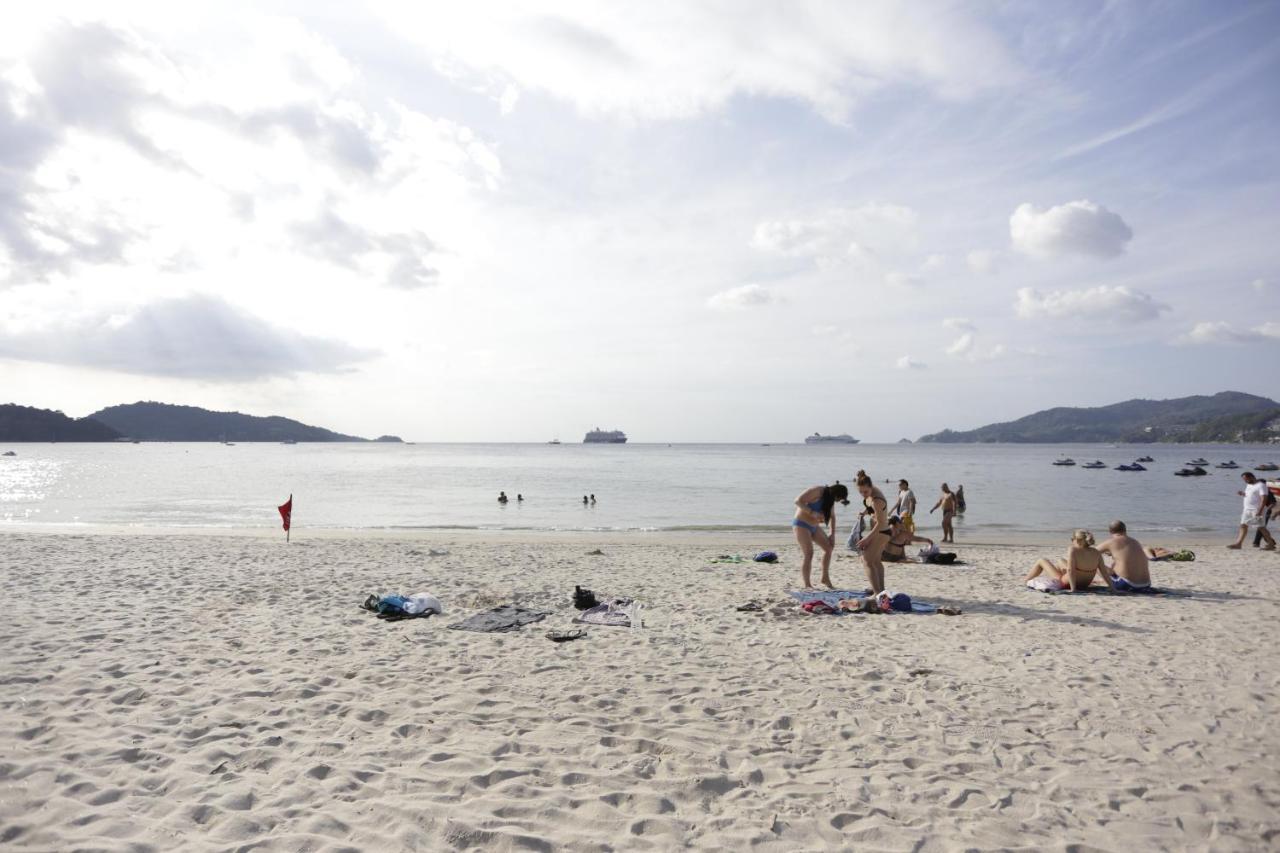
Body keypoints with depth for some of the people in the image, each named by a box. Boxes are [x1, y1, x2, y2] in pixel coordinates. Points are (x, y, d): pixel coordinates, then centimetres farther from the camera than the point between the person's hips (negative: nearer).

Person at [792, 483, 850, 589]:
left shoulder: (830, 499, 6)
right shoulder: (816, 491, -20)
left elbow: (832, 517, 16)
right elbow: (798, 501, -26)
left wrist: (832, 534, 8)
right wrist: (812, 513, -32)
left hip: (814, 526, 9)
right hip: (801, 524, -9)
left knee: (829, 547, 7)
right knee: (809, 554, -17)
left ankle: (825, 578, 18)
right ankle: (807, 585, -13)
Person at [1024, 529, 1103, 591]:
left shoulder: (1073, 550, -27)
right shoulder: (1096, 553, -11)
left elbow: (1070, 570, -32)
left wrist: (1073, 588, -27)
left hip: (1066, 584, -7)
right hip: (1085, 584, 7)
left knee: (1042, 560, 14)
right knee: (1061, 561, 33)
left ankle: (1025, 580, 36)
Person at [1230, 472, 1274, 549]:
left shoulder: (1261, 485, -11)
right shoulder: (1248, 485, 16)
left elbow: (1264, 498, -18)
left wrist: (1260, 510, -26)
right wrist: (1242, 494, 4)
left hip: (1256, 510, -9)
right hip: (1247, 509, 9)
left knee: (1261, 527, -5)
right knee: (1243, 526, 4)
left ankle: (1271, 544, 5)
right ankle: (1238, 543, 3)